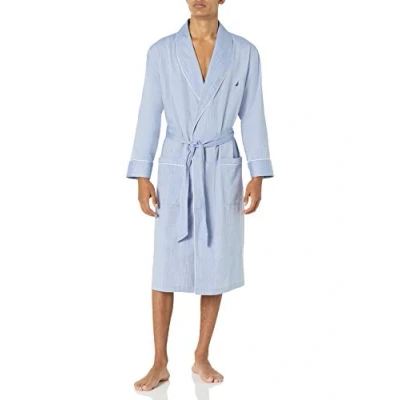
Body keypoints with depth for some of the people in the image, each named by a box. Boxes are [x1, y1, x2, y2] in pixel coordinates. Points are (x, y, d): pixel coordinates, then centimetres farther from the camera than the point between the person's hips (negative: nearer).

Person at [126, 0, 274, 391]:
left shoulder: (244, 52, 0)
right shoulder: (161, 51, -1)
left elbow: (252, 116, 1)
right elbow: (149, 114, 0)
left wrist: (258, 176, -3)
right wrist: (141, 176, -3)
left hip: (222, 170, 1)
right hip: (176, 168, 0)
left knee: (215, 266, 7)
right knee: (166, 267, 2)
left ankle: (202, 357, 23)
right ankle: (160, 363, 15)